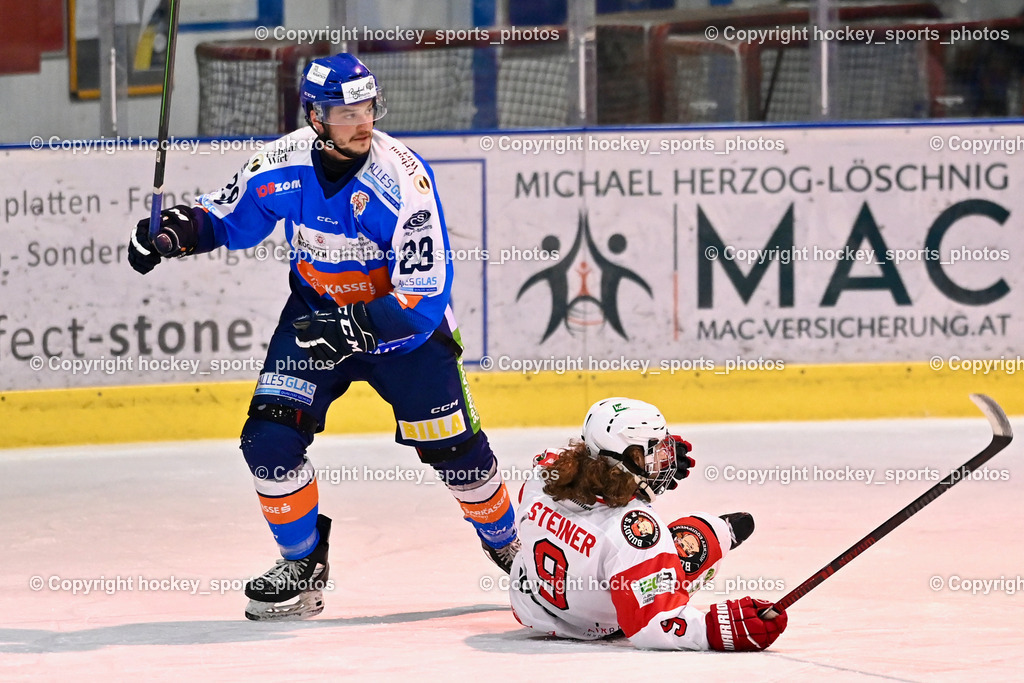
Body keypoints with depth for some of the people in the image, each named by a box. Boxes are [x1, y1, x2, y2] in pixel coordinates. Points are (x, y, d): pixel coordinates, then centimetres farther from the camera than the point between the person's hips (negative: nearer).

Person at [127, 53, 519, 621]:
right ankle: (303, 562, 7)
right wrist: (175, 232, -15)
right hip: (315, 314, 3)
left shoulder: (403, 179, -27)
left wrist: (354, 329, -39)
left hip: (401, 322, -3)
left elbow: (424, 294, -28)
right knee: (269, 439, -14)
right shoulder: (283, 165, -16)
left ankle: (508, 547, 24)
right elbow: (226, 215, 4)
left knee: (454, 447, -4)